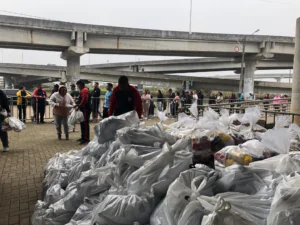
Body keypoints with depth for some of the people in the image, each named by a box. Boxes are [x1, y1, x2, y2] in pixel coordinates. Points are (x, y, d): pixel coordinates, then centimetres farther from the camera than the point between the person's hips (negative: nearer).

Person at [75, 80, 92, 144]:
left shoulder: (85, 90, -14)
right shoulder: (83, 90, 20)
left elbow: (84, 100, -24)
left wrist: (79, 107, -20)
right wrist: (77, 104, 13)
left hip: (85, 110, -11)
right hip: (83, 109, 11)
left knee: (85, 124, -9)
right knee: (82, 123, 15)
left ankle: (86, 138, -7)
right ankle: (83, 137, 23)